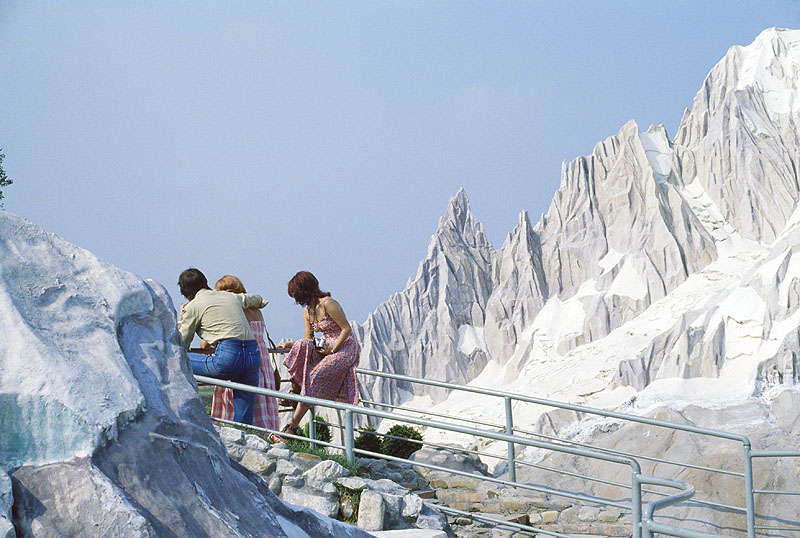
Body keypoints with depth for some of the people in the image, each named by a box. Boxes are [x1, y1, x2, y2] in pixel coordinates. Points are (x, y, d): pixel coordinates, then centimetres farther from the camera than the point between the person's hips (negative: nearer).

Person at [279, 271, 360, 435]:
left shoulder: (327, 304, -16)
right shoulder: (307, 311, 10)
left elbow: (347, 329, -16)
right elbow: (308, 340, 7)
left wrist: (333, 351, -18)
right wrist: (290, 345, -8)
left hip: (344, 348, -7)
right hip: (327, 349, 7)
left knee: (314, 378, -23)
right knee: (302, 346, -21)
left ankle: (293, 425, -24)